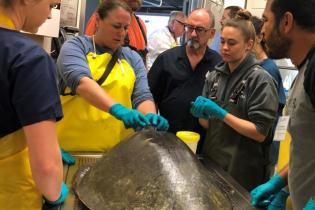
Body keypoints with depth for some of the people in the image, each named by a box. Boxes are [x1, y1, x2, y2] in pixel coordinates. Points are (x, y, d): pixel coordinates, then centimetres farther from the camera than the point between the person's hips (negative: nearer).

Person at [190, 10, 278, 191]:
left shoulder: (260, 79, -12)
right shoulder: (215, 75, 5)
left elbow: (260, 133, -16)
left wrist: (221, 113, -22)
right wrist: (202, 113, -11)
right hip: (210, 162, 5)